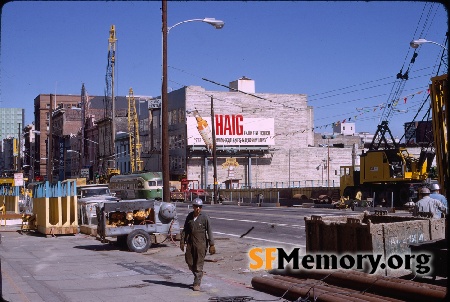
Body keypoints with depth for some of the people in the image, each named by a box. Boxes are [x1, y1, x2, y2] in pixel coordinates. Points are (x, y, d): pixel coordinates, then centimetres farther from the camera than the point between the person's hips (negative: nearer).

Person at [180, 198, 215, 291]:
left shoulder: (204, 217, -7)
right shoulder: (189, 216, 5)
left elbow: (209, 232, -5)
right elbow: (185, 230, 13)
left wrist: (211, 245, -7)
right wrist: (182, 241, 9)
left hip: (201, 244, -4)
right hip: (190, 243, 4)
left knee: (199, 264, -2)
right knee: (189, 262, 10)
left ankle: (197, 284, 6)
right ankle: (197, 276, 34)